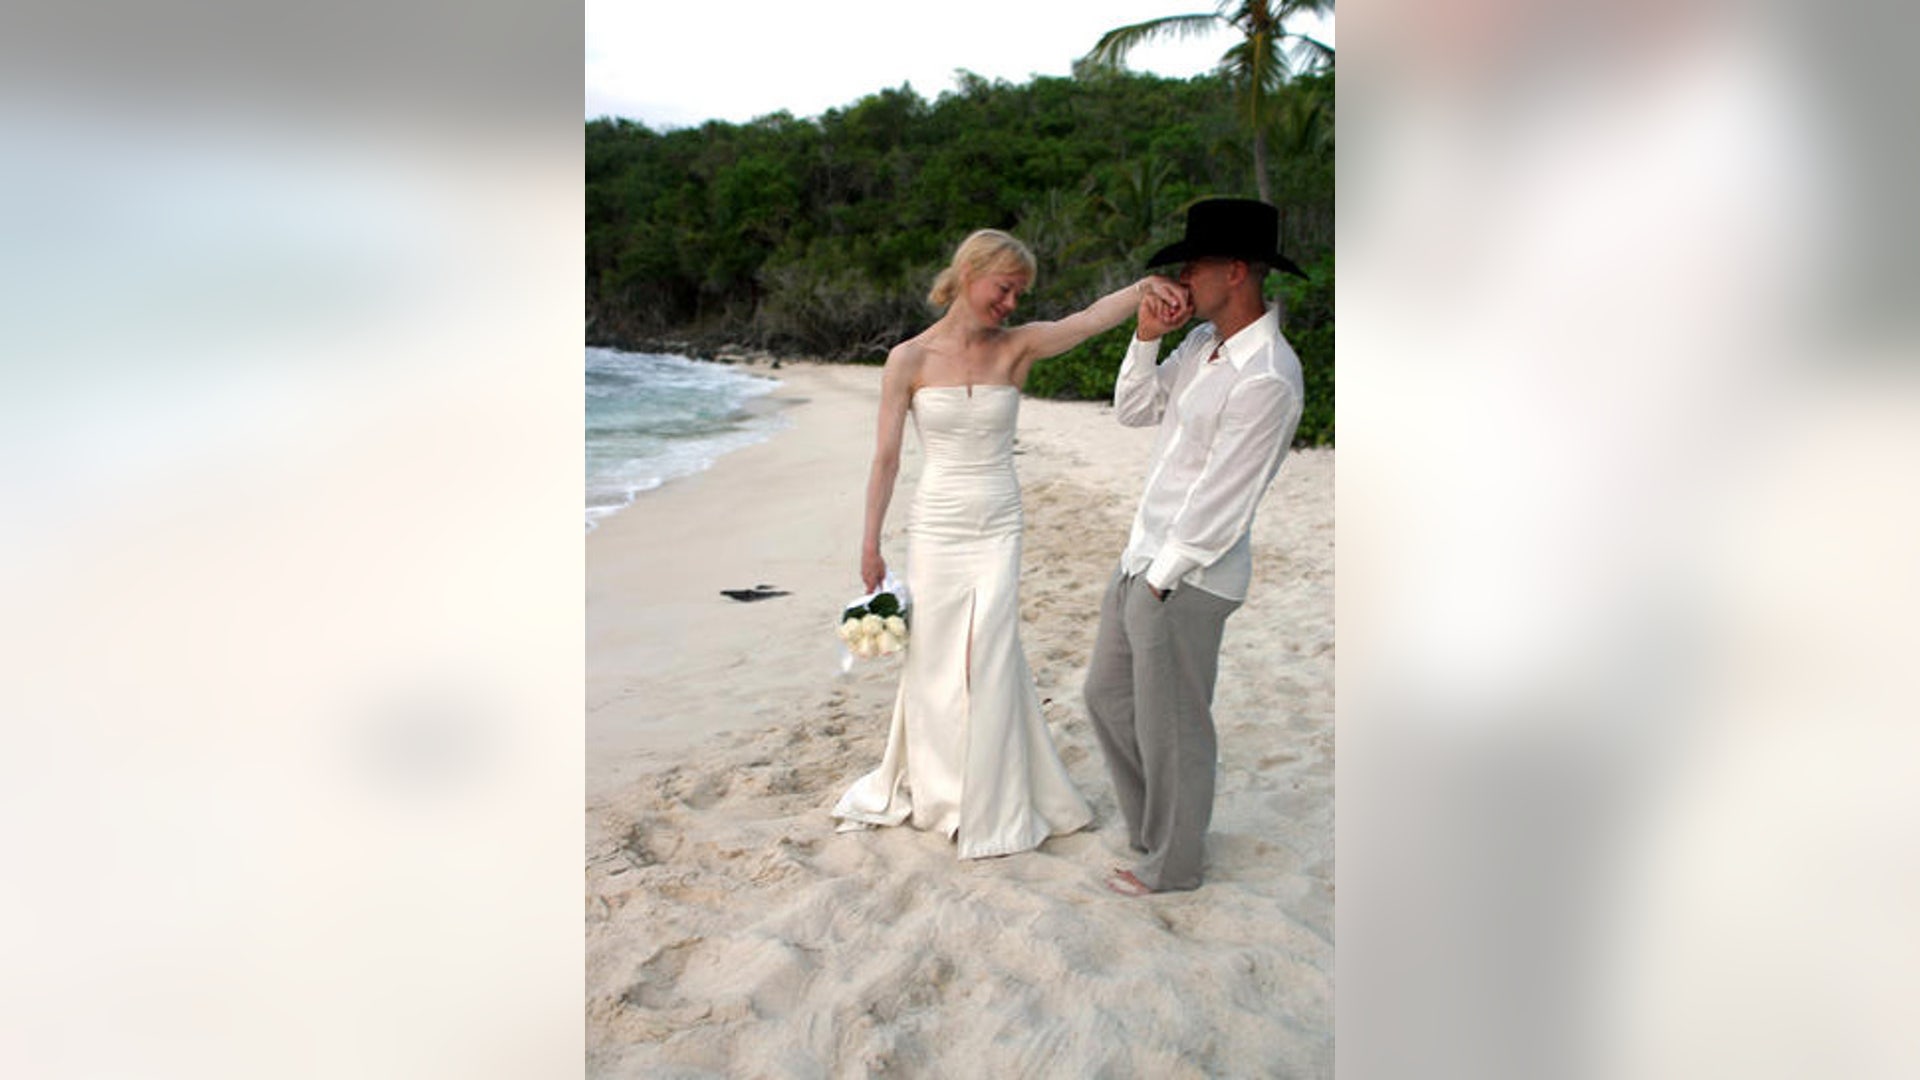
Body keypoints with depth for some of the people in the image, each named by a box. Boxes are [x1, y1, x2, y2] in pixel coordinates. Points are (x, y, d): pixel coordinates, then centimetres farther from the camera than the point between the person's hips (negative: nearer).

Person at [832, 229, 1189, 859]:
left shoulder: (1017, 347, -1)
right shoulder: (909, 359, -4)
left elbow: (1089, 319, -19)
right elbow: (886, 457, -2)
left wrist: (1141, 288, -38)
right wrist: (870, 545, -2)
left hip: (998, 531, 1)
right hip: (936, 530, 0)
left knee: (990, 663, 1)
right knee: (932, 662, 10)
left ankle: (991, 809, 18)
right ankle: (931, 785, 33)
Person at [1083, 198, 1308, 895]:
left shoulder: (1266, 378, -22)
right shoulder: (1204, 342, 6)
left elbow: (1221, 499, -21)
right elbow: (1134, 412, 15)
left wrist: (1162, 576, -14)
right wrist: (1146, 338, 0)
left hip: (1187, 577, -10)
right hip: (1145, 556, 10)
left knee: (1171, 726, 6)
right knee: (1108, 695, 21)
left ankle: (1172, 864, 28)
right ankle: (1157, 826, 40)